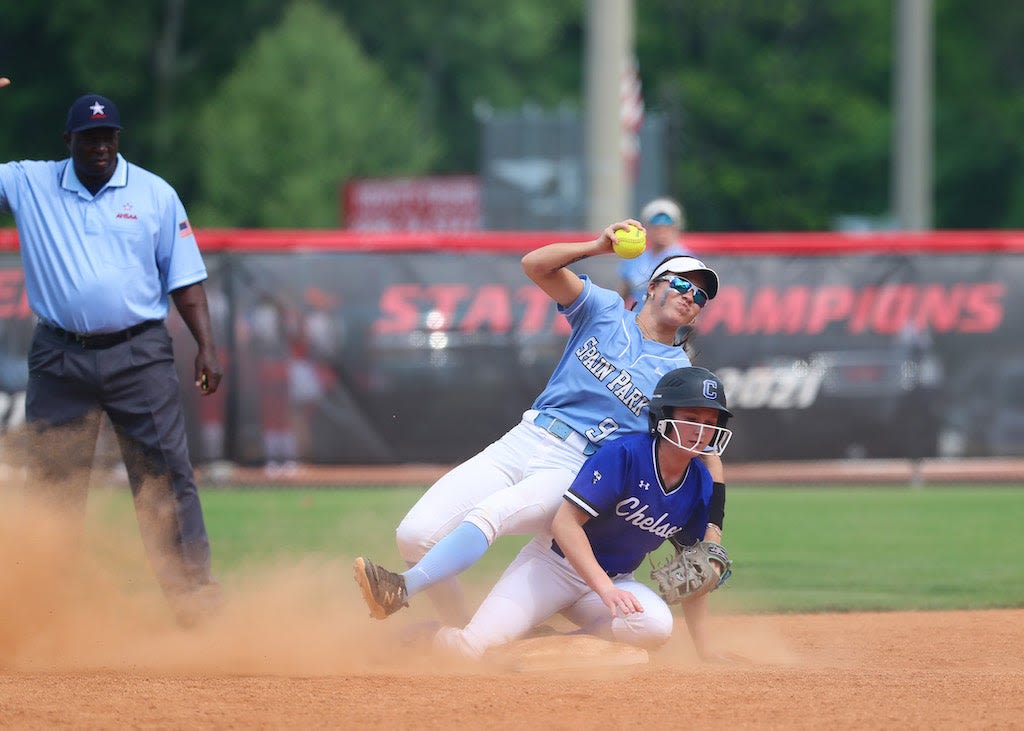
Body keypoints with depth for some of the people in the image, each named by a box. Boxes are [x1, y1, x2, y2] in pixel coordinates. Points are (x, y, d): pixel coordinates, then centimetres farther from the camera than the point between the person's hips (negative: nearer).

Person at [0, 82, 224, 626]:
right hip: (59, 358, 1)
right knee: (50, 483, 4)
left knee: (165, 477, -4)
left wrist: (206, 346, -4)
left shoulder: (155, 194, 4)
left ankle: (196, 599, -3)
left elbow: (184, 278, 6)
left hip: (139, 354, -1)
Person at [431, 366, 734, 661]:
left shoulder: (700, 485, -4)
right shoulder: (624, 454, -22)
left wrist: (705, 651, 0)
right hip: (556, 561, -6)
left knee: (655, 626, -32)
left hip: (616, 580, 6)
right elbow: (565, 522, -27)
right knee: (467, 647, -27)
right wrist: (605, 588, -36)